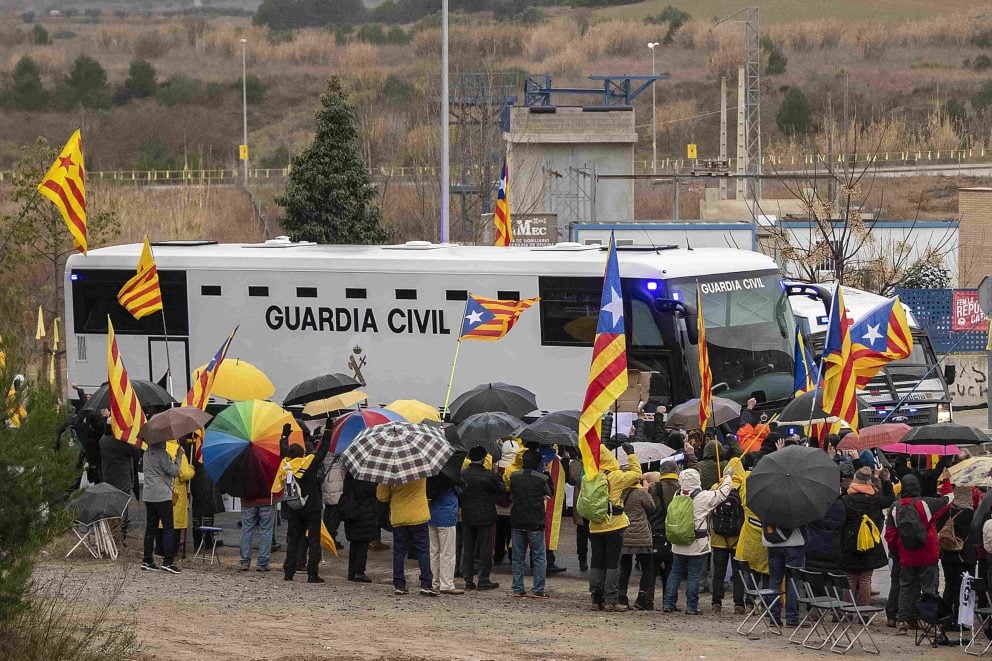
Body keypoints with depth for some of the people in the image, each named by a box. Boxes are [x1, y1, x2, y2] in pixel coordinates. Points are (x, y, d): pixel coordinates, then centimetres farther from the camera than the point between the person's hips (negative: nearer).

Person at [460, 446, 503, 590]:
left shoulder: (462, 474, -2)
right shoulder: (489, 475, -14)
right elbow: (500, 491, -2)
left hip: (467, 517, 4)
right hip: (485, 517, -4)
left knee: (467, 547, 10)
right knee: (485, 548, 4)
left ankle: (468, 579, 10)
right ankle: (483, 579, 5)